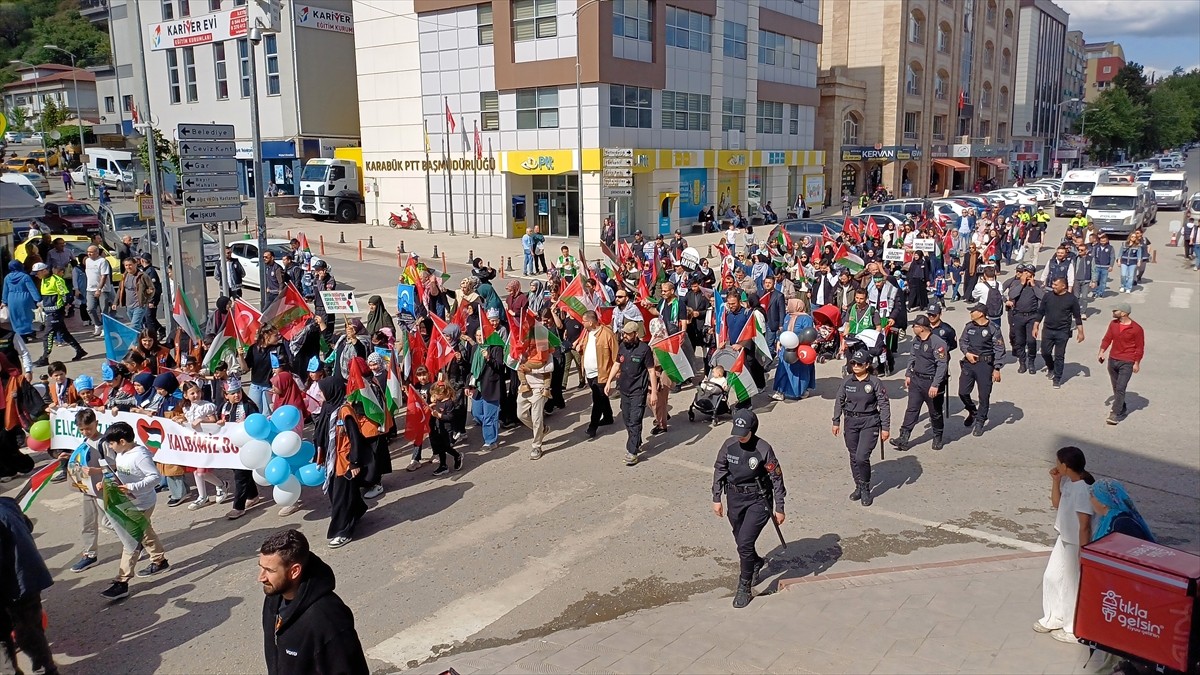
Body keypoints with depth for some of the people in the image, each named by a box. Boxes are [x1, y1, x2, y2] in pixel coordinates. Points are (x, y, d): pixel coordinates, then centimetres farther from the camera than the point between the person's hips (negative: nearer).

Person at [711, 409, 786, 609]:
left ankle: (744, 588, 4)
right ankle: (756, 563, 51)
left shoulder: (763, 449, -17)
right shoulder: (729, 445, -6)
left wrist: (779, 508, -7)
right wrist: (716, 499, 6)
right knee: (741, 542, 18)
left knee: (745, 543, -13)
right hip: (735, 498, 5)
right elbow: (719, 471, 6)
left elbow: (776, 478, -10)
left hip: (758, 500, -5)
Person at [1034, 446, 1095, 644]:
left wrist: (1083, 554, -22)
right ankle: (1054, 618, 40)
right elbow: (1056, 504, 11)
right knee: (1052, 577, 21)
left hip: (1076, 544, -9)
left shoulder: (1083, 490, -30)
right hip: (1064, 540, 9)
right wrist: (1056, 481, -2)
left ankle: (1074, 630, 27)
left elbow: (1084, 526, -26)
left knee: (1074, 586, 8)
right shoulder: (1067, 481, -3)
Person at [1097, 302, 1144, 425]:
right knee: (1115, 387, 16)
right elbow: (1107, 338, 9)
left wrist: (1137, 363, -7)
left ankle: (1115, 415, -10)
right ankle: (1121, 408, 35)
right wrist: (1101, 351, -5)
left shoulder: (1136, 329, -13)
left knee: (1120, 388, -11)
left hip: (1127, 363, -6)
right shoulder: (1113, 324, 3)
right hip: (1112, 360, 6)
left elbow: (1140, 347, -7)